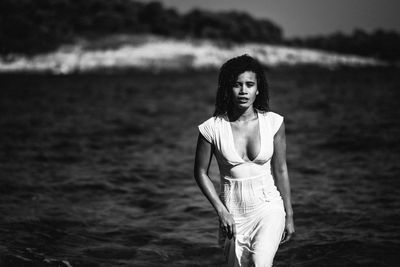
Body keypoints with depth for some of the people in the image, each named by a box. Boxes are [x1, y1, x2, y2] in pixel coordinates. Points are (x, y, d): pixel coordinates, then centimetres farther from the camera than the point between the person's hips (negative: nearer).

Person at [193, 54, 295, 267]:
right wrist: (221, 211, -8)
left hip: (269, 207, -1)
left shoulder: (273, 123, -6)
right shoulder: (213, 128, -10)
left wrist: (289, 215, 7)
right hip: (233, 214, 1)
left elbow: (280, 171, 3)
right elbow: (201, 173, 1)